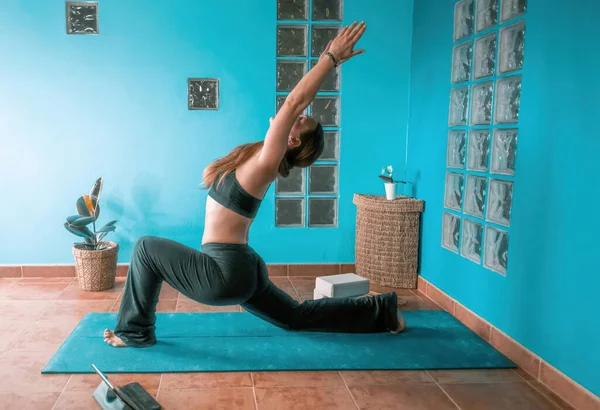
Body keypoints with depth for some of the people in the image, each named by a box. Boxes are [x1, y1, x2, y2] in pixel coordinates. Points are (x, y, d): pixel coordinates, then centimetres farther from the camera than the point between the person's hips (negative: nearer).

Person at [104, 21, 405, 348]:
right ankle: (382, 312, 28)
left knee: (147, 248, -4)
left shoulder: (265, 162, -17)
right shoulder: (260, 158, 7)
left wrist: (331, 58, -21)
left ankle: (135, 332, 8)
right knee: (298, 317, 22)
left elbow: (295, 102, -23)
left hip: (226, 273, -10)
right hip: (240, 270, 10)